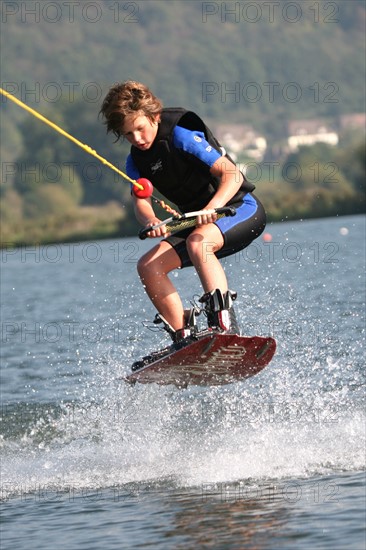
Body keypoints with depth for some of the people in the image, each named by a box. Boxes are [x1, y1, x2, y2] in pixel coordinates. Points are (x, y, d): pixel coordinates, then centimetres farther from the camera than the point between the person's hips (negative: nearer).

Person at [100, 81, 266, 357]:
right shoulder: (137, 161, 3)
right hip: (197, 222, 8)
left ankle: (224, 324, -46)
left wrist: (212, 207, -44)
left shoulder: (181, 135, -19)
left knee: (197, 242, -37)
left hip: (241, 208, -8)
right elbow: (141, 200, -12)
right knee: (148, 266, -9)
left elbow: (232, 174, -25)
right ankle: (185, 337, -9)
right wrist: (151, 222, -37)